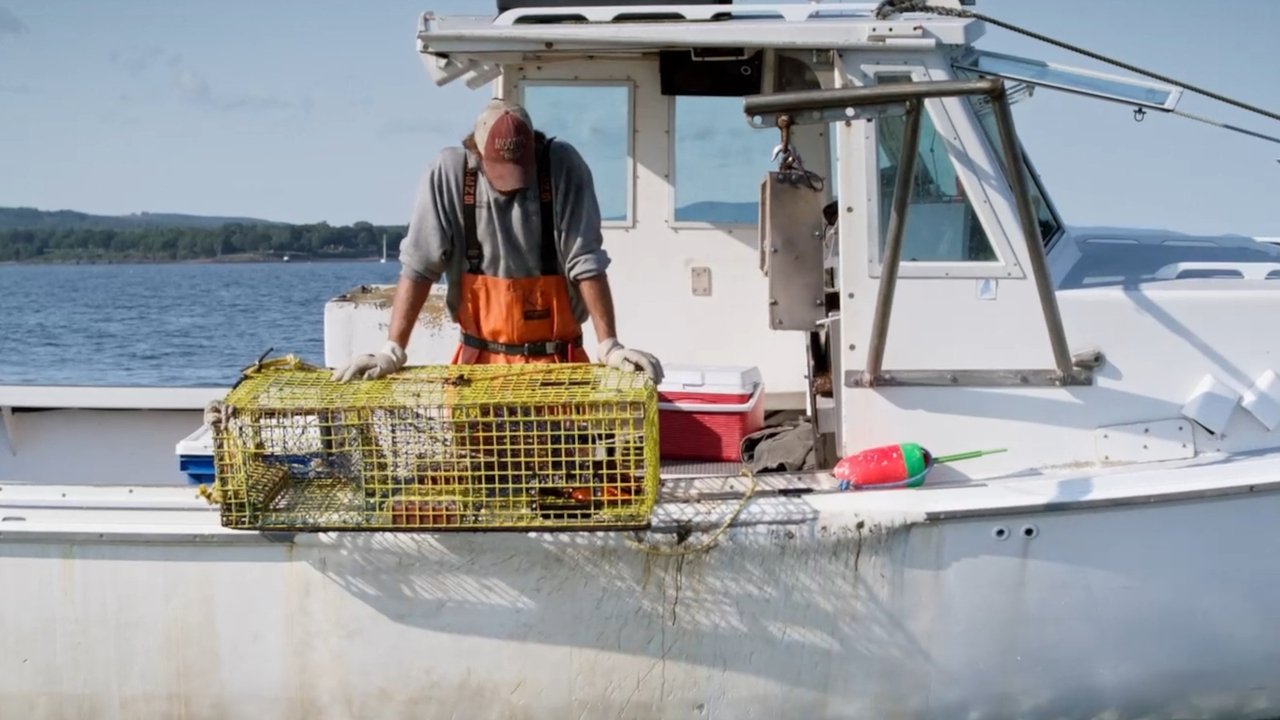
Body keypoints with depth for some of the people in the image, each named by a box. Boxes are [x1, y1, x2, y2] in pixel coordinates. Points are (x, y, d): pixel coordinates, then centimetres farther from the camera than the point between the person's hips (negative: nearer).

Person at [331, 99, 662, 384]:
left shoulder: (563, 166, -9)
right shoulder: (449, 172, -7)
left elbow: (586, 263, -9)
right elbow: (419, 266, -6)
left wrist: (609, 347, -15)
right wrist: (392, 351, -11)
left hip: (557, 362, 0)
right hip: (480, 361, 1)